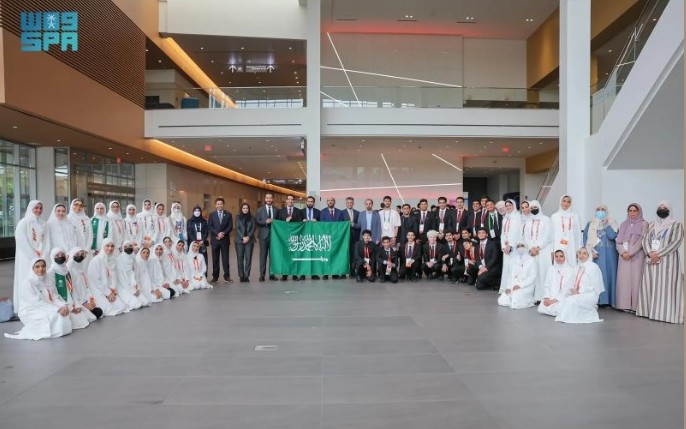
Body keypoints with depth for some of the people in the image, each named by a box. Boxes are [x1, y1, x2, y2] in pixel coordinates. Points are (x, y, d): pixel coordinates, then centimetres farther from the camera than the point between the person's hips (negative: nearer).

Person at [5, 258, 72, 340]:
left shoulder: (46, 280, 8)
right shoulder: (27, 282, -14)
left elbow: (55, 296, 5)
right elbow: (37, 302, -21)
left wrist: (63, 305, -16)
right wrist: (57, 309, -26)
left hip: (45, 309, 7)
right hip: (30, 312, -7)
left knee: (64, 312, -12)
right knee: (56, 315, -26)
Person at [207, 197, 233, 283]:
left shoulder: (228, 214, 6)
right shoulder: (212, 214, 7)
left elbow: (230, 226, 0)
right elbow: (209, 226, -2)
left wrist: (223, 233, -13)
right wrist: (217, 234, -14)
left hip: (225, 239, 0)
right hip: (215, 240, 0)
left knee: (225, 258, 1)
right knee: (215, 259, 4)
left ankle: (227, 276, 4)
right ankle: (215, 276, 11)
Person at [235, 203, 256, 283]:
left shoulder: (252, 217, 9)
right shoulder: (238, 217, 8)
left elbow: (253, 228, 3)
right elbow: (237, 228, 0)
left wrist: (248, 237, -11)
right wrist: (243, 237, -12)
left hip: (249, 240, 0)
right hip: (239, 240, 0)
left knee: (248, 258, -3)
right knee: (240, 258, -1)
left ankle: (246, 276, 2)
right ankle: (241, 276, 4)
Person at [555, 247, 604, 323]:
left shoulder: (593, 267, -7)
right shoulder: (578, 267, 13)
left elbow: (595, 286, -11)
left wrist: (579, 292, -17)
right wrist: (573, 289, -7)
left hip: (590, 295, -7)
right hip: (577, 294, 7)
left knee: (571, 300, -29)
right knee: (564, 299, -17)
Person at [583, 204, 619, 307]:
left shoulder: (611, 223, 6)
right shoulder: (590, 224, 11)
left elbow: (612, 236, -10)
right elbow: (585, 239, 6)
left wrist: (606, 224, -10)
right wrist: (590, 252, -6)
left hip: (608, 255, -1)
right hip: (594, 254, 1)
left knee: (607, 275, -2)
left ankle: (607, 299, 0)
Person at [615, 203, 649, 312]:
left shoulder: (643, 224, 3)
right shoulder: (623, 224, 15)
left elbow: (641, 241, -6)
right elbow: (618, 240, 9)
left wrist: (630, 253, -12)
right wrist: (623, 252, -7)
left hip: (637, 256, -4)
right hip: (623, 256, 4)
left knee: (635, 278, -6)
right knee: (623, 279, 0)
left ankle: (635, 305, -4)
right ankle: (624, 304, 2)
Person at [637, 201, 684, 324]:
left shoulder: (676, 224, 3)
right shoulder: (652, 225, 17)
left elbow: (676, 242, -9)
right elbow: (645, 240, 8)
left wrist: (659, 254, -16)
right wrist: (650, 253, -12)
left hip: (667, 260, -5)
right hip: (651, 259, 5)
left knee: (665, 286, -9)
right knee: (649, 286, 2)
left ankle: (665, 313, -8)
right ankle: (650, 311, 6)